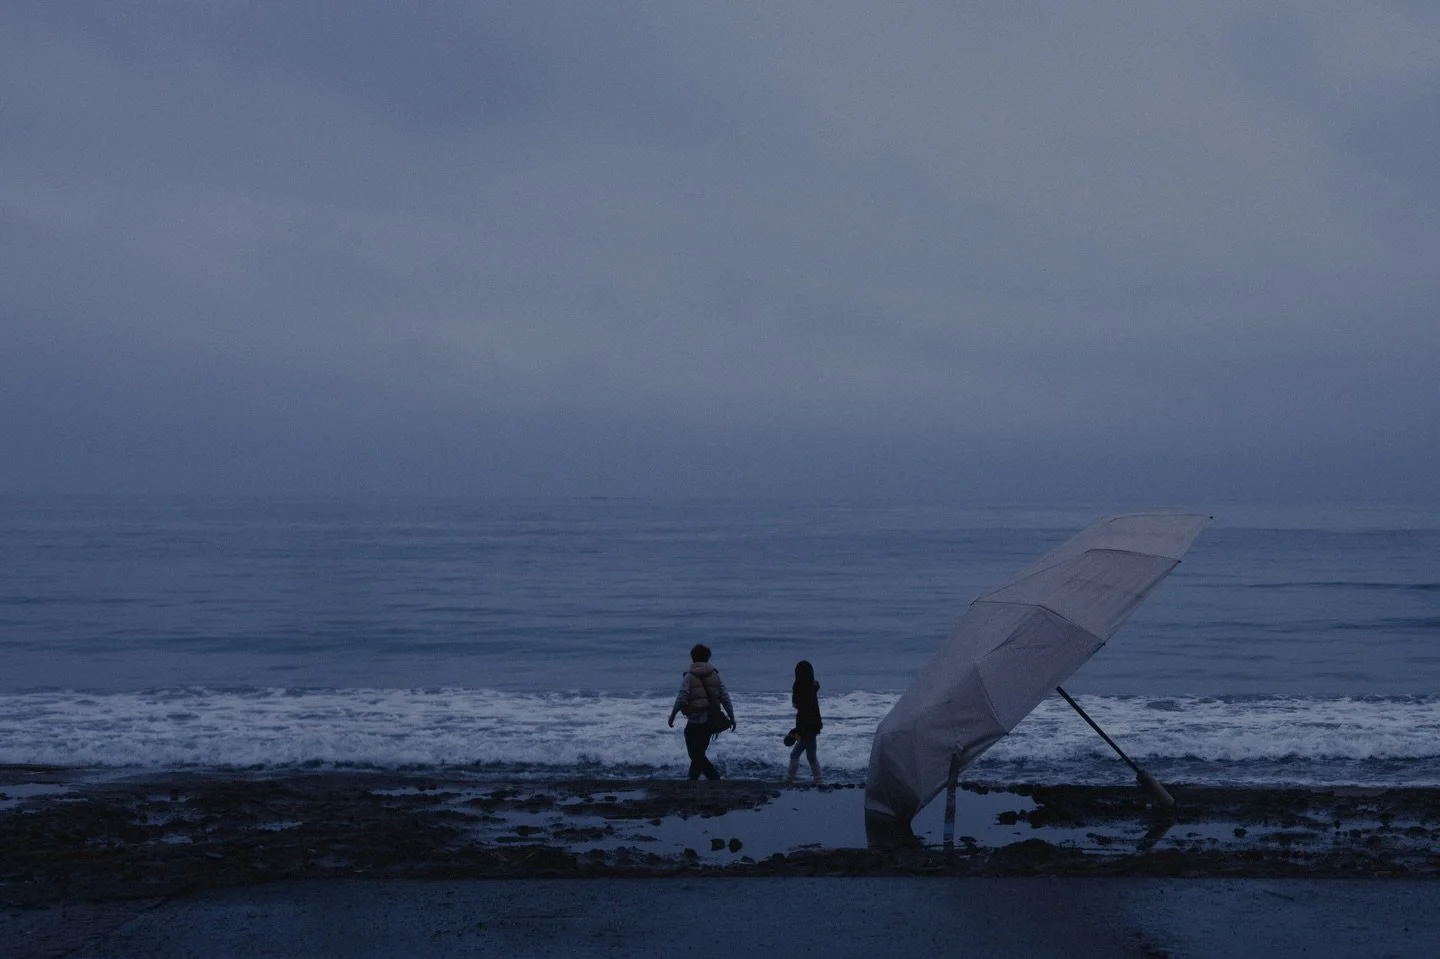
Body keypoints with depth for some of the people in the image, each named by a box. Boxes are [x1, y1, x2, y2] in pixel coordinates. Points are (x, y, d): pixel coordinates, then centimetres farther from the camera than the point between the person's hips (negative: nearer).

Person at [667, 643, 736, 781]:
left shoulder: (689, 676, -9)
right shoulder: (714, 675, 6)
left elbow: (681, 699, -14)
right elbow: (725, 697, 4)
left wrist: (672, 715, -1)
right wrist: (731, 717, 10)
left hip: (695, 721, -6)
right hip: (711, 720, 6)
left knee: (697, 755, -1)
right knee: (698, 753, 20)